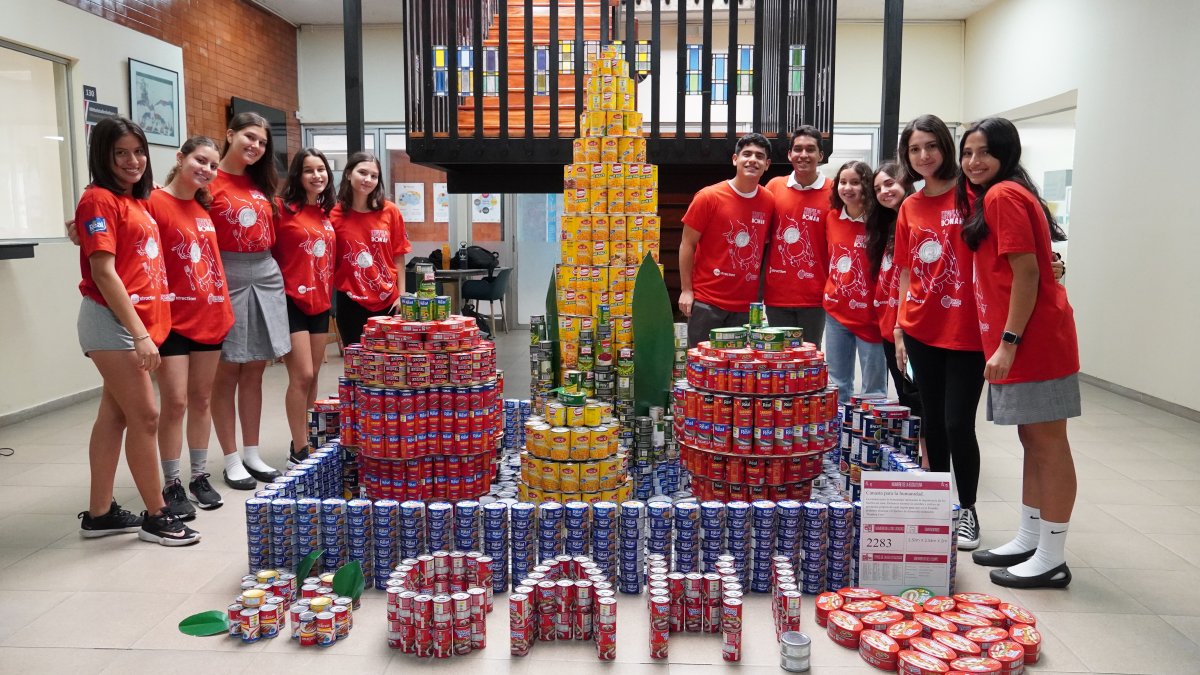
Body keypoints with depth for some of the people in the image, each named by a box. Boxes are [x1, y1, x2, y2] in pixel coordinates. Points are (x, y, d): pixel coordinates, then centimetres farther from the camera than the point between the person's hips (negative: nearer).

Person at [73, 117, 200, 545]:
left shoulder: (136, 201, 14)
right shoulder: (99, 200, -10)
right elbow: (103, 272, -17)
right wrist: (139, 333, -21)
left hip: (138, 321, 9)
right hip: (113, 321, -8)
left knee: (114, 416, 12)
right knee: (145, 417, -5)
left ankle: (99, 514, 22)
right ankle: (156, 517, 6)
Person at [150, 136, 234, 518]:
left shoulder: (204, 208, 13)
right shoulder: (154, 202, -8)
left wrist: (225, 306, 17)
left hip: (211, 316, 6)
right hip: (174, 318, -6)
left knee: (202, 400, 12)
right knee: (175, 402, -4)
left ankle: (199, 476, 22)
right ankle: (172, 485, 8)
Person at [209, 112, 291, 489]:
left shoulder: (261, 185, 14)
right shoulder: (210, 183, -6)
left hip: (265, 277, 6)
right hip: (227, 279, -6)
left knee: (254, 371, 11)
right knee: (227, 372, 3)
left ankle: (251, 454, 21)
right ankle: (231, 461, 12)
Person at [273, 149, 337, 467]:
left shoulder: (327, 212, 11)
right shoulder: (283, 208, -8)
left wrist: (329, 293, 13)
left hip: (320, 303, 7)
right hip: (292, 301, -6)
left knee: (313, 377, 11)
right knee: (302, 376, -8)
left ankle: (304, 443, 23)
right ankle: (299, 451, 2)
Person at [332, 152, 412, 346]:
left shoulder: (390, 211, 0)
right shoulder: (334, 215, -3)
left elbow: (398, 256, 5)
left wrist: (401, 294, 1)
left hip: (388, 301, 1)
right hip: (351, 303, -1)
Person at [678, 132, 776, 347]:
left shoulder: (769, 202, 4)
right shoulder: (709, 197, -6)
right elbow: (687, 245, -3)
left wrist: (759, 293, 13)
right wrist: (686, 290, -7)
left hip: (747, 304, 4)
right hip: (707, 302, -3)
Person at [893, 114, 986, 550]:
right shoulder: (909, 208, 10)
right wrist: (899, 328, 9)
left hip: (966, 330, -4)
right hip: (921, 330, 5)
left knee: (958, 424, -2)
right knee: (933, 420, 13)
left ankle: (967, 511, 17)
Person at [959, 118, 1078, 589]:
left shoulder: (1003, 196, -12)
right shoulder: (994, 196, 17)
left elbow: (1026, 273, -18)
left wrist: (1008, 342, -19)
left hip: (1032, 339, -10)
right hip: (1017, 339, 10)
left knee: (1048, 443, -2)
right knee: (1032, 440, 15)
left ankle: (1052, 559, 8)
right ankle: (1028, 541, 26)